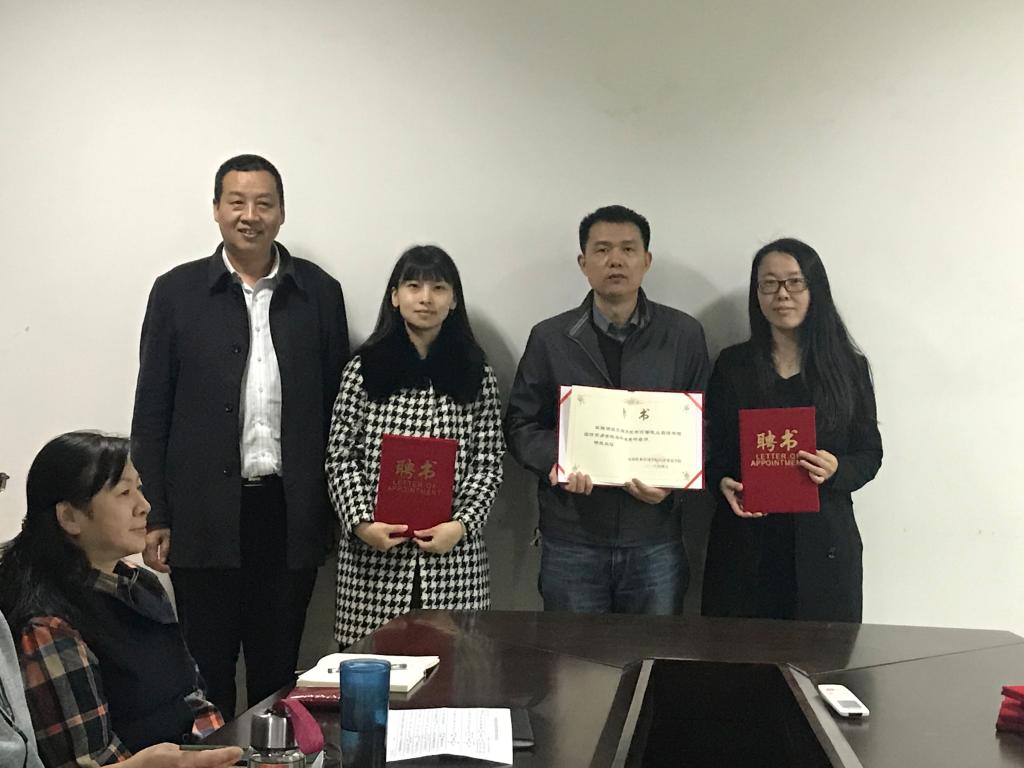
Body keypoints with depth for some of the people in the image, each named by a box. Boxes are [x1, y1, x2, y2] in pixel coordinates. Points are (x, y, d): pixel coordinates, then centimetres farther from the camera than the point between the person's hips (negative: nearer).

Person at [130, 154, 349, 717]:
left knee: (278, 666, 11)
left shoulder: (320, 293, 5)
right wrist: (154, 516, -1)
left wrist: (335, 509, 4)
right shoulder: (177, 292, 2)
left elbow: (337, 405, 7)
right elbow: (151, 411, 2)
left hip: (290, 516, 1)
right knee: (207, 670, 7)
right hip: (205, 517, -1)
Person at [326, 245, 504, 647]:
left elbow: (488, 463, 5)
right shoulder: (364, 369, 5)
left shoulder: (476, 376, 7)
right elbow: (340, 456, 3)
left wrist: (461, 524, -9)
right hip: (374, 553, 0)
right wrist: (362, 522, -10)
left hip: (453, 555, 1)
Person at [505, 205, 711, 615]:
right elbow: (520, 424, 7)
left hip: (655, 542, 0)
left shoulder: (684, 335, 4)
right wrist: (555, 460, -14)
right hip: (571, 539, 0)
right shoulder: (549, 338, 4)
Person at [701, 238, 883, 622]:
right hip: (744, 546, 0)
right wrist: (723, 483, -10)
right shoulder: (732, 366, 7)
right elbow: (714, 450, 10)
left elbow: (870, 453, 8)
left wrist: (836, 470, -12)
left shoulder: (849, 367, 5)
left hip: (822, 545, 0)